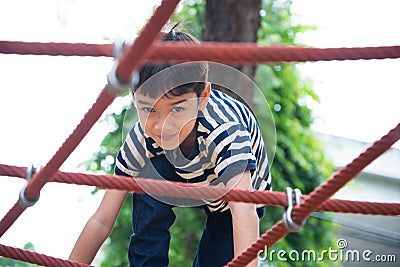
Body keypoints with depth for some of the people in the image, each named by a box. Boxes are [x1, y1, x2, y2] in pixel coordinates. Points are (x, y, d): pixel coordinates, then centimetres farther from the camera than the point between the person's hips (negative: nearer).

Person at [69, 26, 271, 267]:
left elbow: (244, 211, -54)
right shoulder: (143, 138, -29)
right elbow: (102, 221, -25)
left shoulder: (226, 129, -42)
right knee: (150, 174, -26)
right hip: (190, 183, 2)